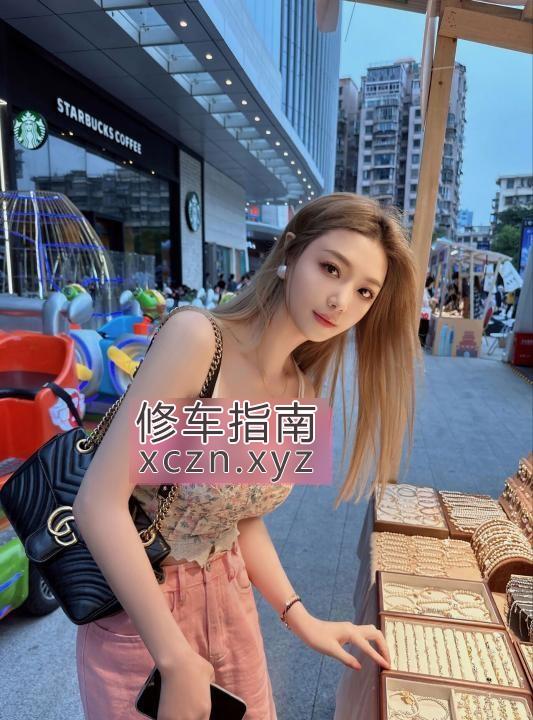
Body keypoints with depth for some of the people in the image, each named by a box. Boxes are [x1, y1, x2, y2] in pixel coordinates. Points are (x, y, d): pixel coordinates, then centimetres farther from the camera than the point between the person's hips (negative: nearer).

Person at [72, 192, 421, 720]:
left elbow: (245, 520, 2)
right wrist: (178, 662, -22)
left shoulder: (303, 395, -6)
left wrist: (303, 620, -4)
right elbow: (100, 505, -27)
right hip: (135, 604, -5)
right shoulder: (197, 337, -27)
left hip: (230, 594, 6)